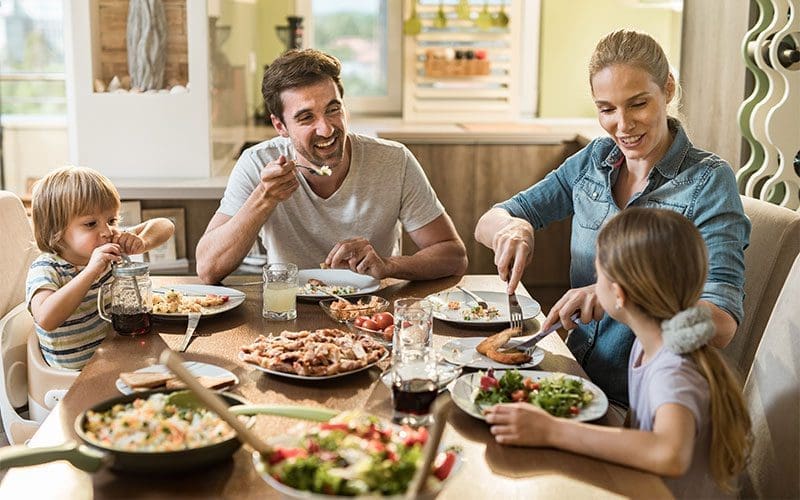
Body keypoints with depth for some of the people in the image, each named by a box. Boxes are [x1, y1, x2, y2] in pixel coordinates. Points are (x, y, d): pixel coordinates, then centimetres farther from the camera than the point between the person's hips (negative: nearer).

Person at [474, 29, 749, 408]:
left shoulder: (709, 181, -11)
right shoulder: (594, 161, 4)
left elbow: (722, 326, -21)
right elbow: (486, 224, 6)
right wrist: (512, 227, -17)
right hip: (579, 376, 5)